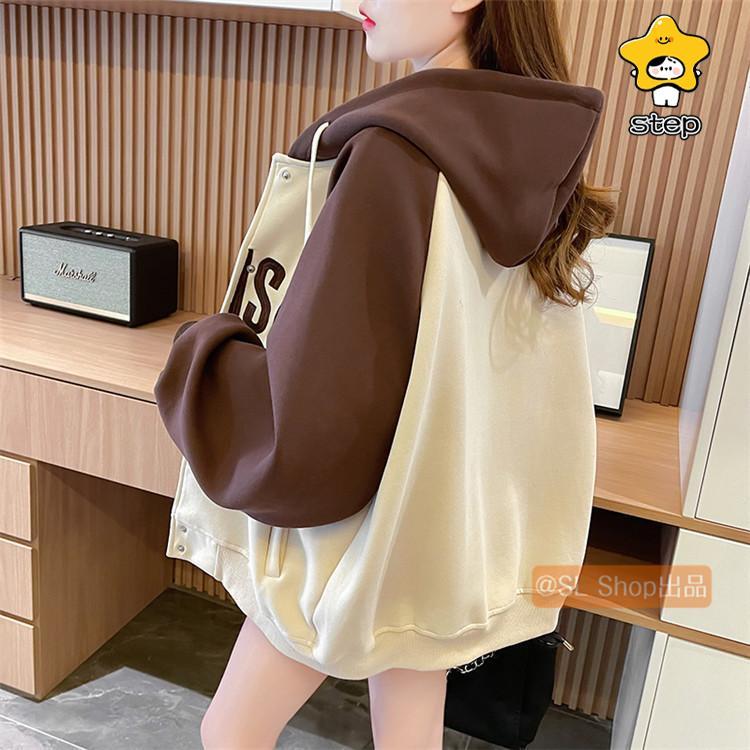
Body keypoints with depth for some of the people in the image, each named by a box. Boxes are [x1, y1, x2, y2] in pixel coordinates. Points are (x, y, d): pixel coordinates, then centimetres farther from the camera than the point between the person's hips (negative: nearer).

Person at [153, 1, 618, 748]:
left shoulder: (396, 156, -27)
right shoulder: (538, 152, -2)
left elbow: (314, 420, -27)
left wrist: (202, 347, -9)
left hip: (366, 518, -7)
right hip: (471, 515, 7)